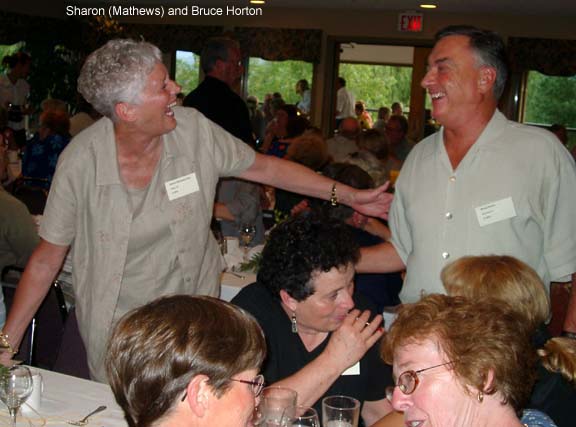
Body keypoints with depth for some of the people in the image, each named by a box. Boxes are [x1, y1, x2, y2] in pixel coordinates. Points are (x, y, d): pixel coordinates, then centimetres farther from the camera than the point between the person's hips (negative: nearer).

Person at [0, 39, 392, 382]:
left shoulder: (194, 130, -12)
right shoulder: (81, 160, -18)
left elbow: (266, 167, 1)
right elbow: (46, 259, -10)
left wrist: (348, 195, 2)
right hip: (117, 330, -2)